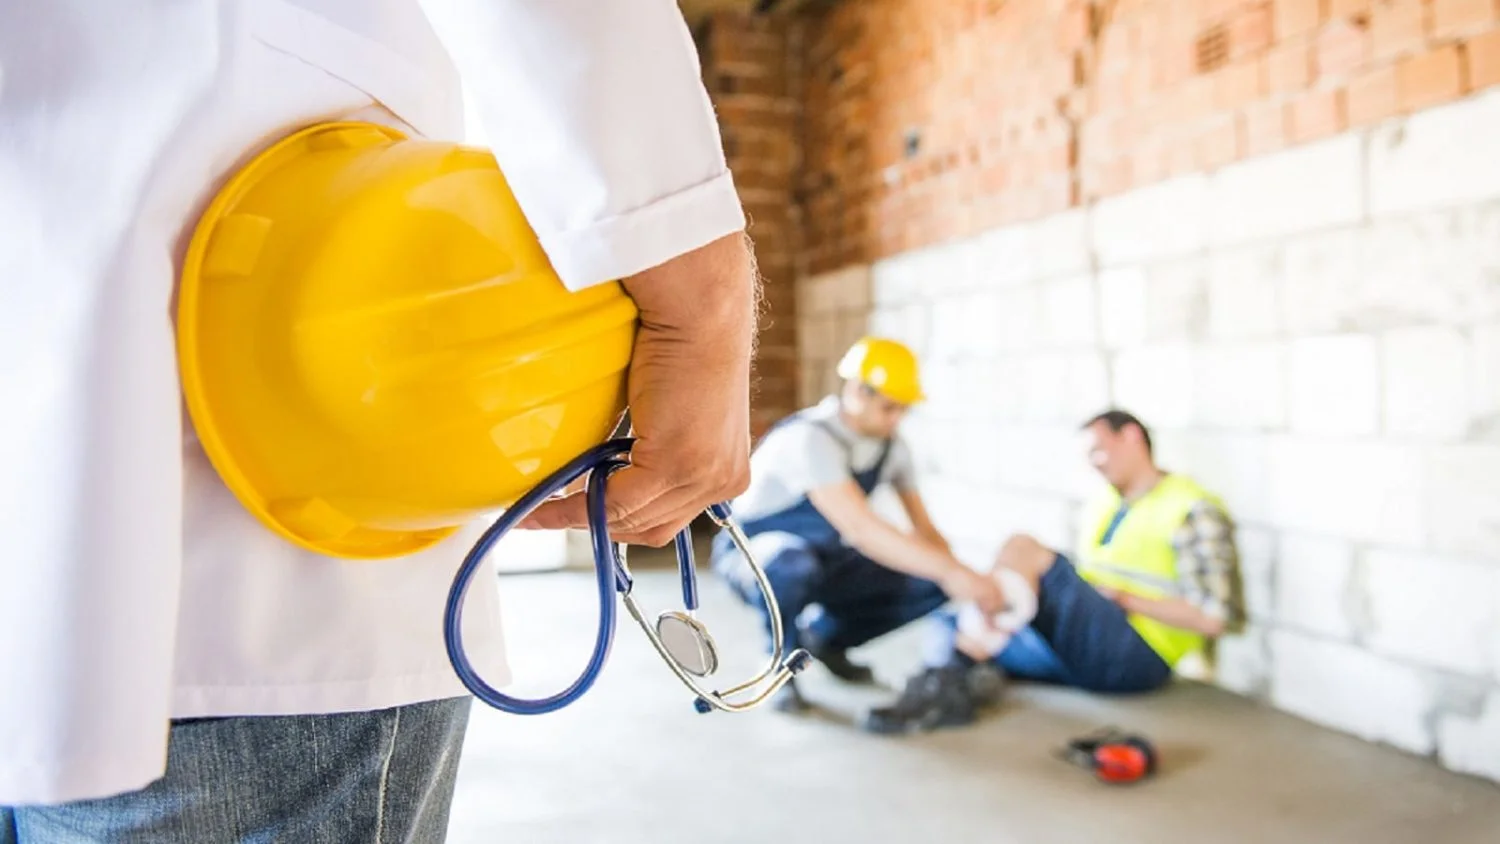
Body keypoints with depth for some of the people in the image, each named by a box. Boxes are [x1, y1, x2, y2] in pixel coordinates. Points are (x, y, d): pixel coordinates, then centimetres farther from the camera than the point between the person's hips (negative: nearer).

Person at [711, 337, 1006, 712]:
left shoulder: (892, 447, -8)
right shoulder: (810, 440, -32)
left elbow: (924, 529, -4)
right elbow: (861, 529, -43)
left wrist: (971, 597, -18)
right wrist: (951, 571, -47)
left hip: (824, 557, 7)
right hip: (755, 554, -6)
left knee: (931, 585, -11)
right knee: (793, 564, -43)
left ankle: (826, 636, 11)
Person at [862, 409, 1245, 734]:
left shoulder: (1191, 511, -2)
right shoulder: (1102, 504, 21)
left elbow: (1213, 618, -11)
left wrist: (1124, 599, -11)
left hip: (1135, 657, -8)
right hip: (1085, 652, 8)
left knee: (1022, 549, -23)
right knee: (950, 625, -5)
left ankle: (939, 688, -27)